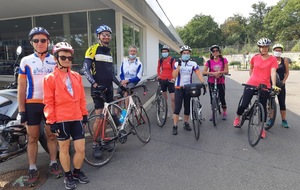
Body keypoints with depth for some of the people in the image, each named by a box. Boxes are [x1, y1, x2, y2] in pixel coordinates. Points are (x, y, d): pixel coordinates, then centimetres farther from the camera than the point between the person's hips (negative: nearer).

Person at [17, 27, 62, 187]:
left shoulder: (56, 60, 4)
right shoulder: (25, 61, 2)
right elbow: (21, 87, 2)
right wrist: (21, 110, -2)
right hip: (32, 104, 0)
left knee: (51, 135, 10)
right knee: (32, 138, 8)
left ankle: (53, 164, 25)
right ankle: (32, 169, 21)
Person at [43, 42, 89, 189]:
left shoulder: (76, 76, 8)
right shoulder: (50, 78, -4)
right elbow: (48, 102, -5)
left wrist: (84, 115, 12)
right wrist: (52, 121, -8)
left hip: (77, 118, 4)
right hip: (61, 120, -3)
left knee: (81, 149, 6)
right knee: (64, 149, 12)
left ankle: (77, 172, 31)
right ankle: (68, 176, 31)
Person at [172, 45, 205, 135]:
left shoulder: (193, 64, -1)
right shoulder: (177, 63, -2)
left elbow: (199, 74, -9)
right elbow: (174, 76, -13)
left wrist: (203, 83, -25)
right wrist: (179, 65, -21)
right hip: (179, 88, -2)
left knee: (187, 107, 11)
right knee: (178, 107, -6)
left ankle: (186, 123, 28)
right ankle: (175, 126, 1)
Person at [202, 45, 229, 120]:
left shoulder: (224, 60, 0)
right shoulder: (209, 62, 0)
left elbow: (226, 71, -6)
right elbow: (204, 72, -8)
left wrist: (219, 72, -22)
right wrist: (212, 73, -22)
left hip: (220, 81, -1)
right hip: (211, 82, 1)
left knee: (222, 98, -1)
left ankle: (225, 113, 21)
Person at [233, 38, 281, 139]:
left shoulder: (273, 59, -1)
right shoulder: (255, 57, 4)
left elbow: (273, 72, -13)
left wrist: (274, 85, -26)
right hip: (251, 84, 1)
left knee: (263, 107, 5)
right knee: (244, 105, -6)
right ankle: (237, 117, 24)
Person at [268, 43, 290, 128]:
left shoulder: (285, 60, 2)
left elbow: (287, 72, 5)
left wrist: (283, 81, -5)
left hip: (280, 84, 1)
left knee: (282, 103, 3)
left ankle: (284, 120, 12)